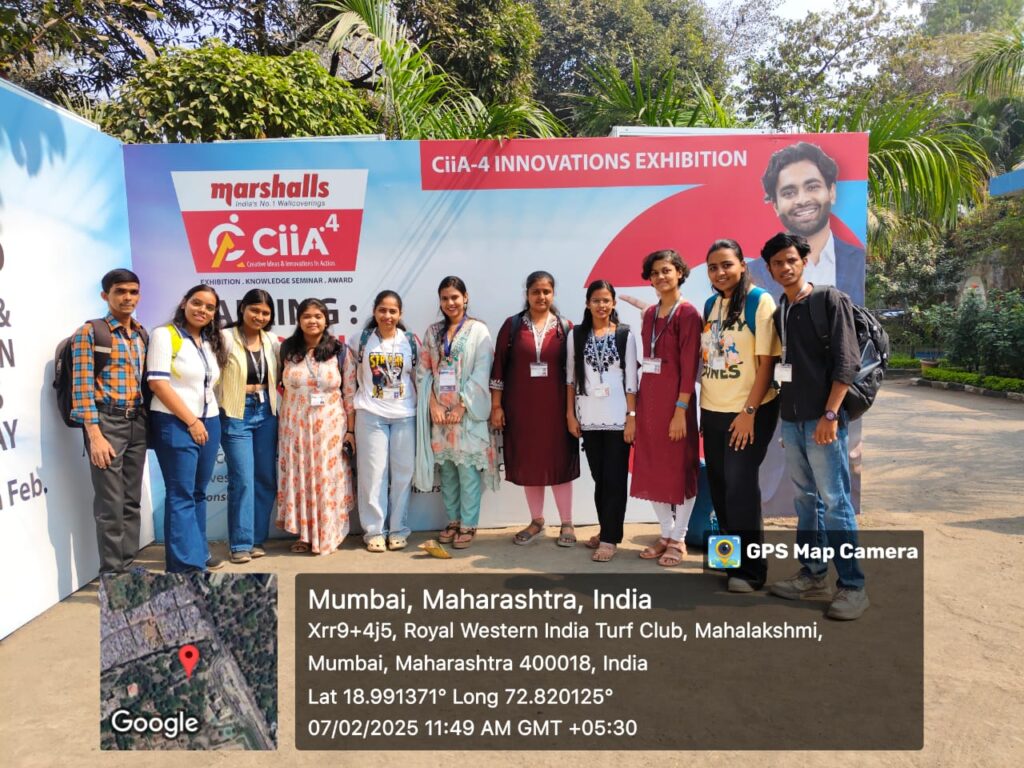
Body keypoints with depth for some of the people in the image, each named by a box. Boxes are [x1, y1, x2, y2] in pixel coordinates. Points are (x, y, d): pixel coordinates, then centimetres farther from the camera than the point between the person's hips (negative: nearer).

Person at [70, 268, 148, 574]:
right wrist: (94, 435, -16)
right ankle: (112, 575, 7)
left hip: (137, 423, 6)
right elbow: (82, 387, -10)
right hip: (106, 422, -6)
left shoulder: (142, 335, 13)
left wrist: (149, 424, 9)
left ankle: (127, 567, 21)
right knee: (110, 504, -3)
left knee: (132, 501, 11)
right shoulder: (89, 333, -4)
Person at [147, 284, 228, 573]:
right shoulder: (164, 334, -5)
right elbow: (158, 382, -13)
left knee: (198, 492, 14)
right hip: (175, 423, -6)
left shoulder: (213, 341, 15)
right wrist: (191, 421, -13)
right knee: (181, 495, -6)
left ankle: (198, 550, 24)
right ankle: (188, 565, -4)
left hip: (209, 422, 7)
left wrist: (204, 421, 10)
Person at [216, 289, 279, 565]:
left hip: (266, 412, 5)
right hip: (236, 414, -5)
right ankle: (241, 543, 6)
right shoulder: (225, 338, -8)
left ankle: (257, 538, 20)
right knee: (242, 480, -5)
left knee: (266, 478, 8)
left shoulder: (272, 342, 8)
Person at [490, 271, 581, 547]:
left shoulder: (564, 327, 2)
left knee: (559, 461, 3)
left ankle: (567, 524, 15)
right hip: (521, 406, 1)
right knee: (528, 462, 9)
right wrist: (496, 405, -2)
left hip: (555, 406, -1)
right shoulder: (512, 325, 2)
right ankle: (536, 520, 24)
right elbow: (499, 366, 1)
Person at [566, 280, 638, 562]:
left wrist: (632, 416, -7)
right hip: (588, 418, 2)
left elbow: (631, 378, -2)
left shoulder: (625, 334, -1)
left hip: (617, 417, -2)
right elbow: (571, 376, 6)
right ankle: (606, 531, 25)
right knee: (599, 477, 12)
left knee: (615, 478, 1)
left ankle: (610, 538, 8)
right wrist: (570, 413, 3)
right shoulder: (576, 334, 4)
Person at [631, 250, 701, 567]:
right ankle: (666, 534, 25)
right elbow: (646, 359, 13)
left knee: (680, 469, 4)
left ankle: (678, 539, 16)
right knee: (653, 468, 12)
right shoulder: (649, 314, 12)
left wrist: (681, 410, -18)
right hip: (648, 398, 7)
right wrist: (639, 403, 9)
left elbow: (689, 365, -14)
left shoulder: (688, 313, -8)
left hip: (674, 400, -7)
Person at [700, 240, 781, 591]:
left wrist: (749, 411, -17)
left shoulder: (759, 301, -8)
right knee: (718, 486, 11)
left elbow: (767, 362, -12)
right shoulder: (710, 305, 10)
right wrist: (702, 409, 10)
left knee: (740, 487, -3)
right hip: (713, 412, 6)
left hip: (748, 412, -6)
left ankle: (751, 569, 11)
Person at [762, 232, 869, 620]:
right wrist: (782, 413, 13)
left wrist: (830, 414, -17)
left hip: (821, 418, -6)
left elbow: (847, 361, -11)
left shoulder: (830, 300, -4)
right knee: (806, 499, 12)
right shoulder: (778, 312, 14)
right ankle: (813, 574, 20)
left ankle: (852, 585, 4)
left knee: (835, 502, -4)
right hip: (790, 418, 6)